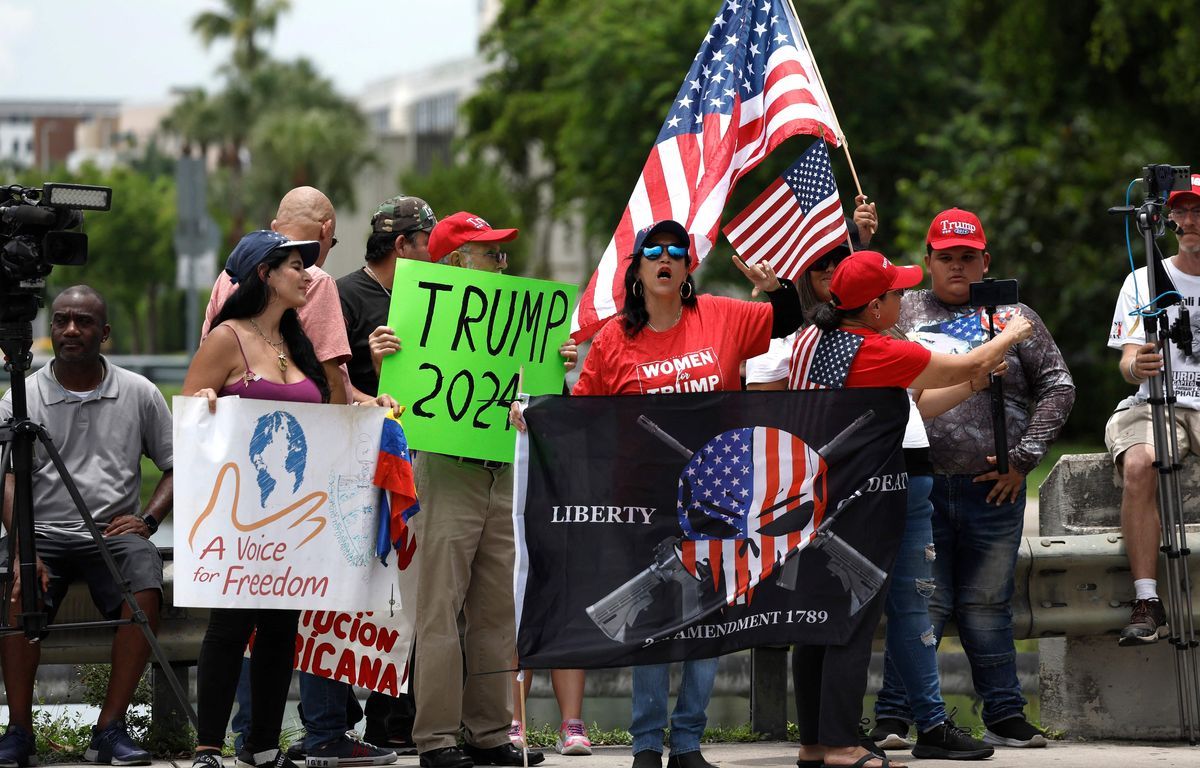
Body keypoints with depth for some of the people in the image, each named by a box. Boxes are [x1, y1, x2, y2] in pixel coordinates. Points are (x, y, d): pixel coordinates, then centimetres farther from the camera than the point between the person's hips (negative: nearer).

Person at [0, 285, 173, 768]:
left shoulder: (139, 394, 11)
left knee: (146, 589, -32)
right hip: (43, 530, -1)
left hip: (114, 530, 1)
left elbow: (176, 466, 16)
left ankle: (110, 729, -23)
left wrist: (147, 519, -3)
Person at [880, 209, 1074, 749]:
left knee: (987, 607, 7)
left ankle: (1005, 718, 12)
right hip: (920, 486, -1)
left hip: (994, 489, 1)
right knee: (921, 604, -5)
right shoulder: (901, 313, 10)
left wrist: (1024, 458, 1)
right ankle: (893, 718, -1)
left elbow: (1057, 386, 9)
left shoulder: (1013, 317, 11)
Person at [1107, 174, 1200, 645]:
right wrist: (1136, 366, -23)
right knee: (1139, 464, -34)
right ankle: (1147, 603, -35)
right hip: (1156, 405, 0)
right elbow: (1128, 363, 1)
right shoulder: (1146, 280, 12)